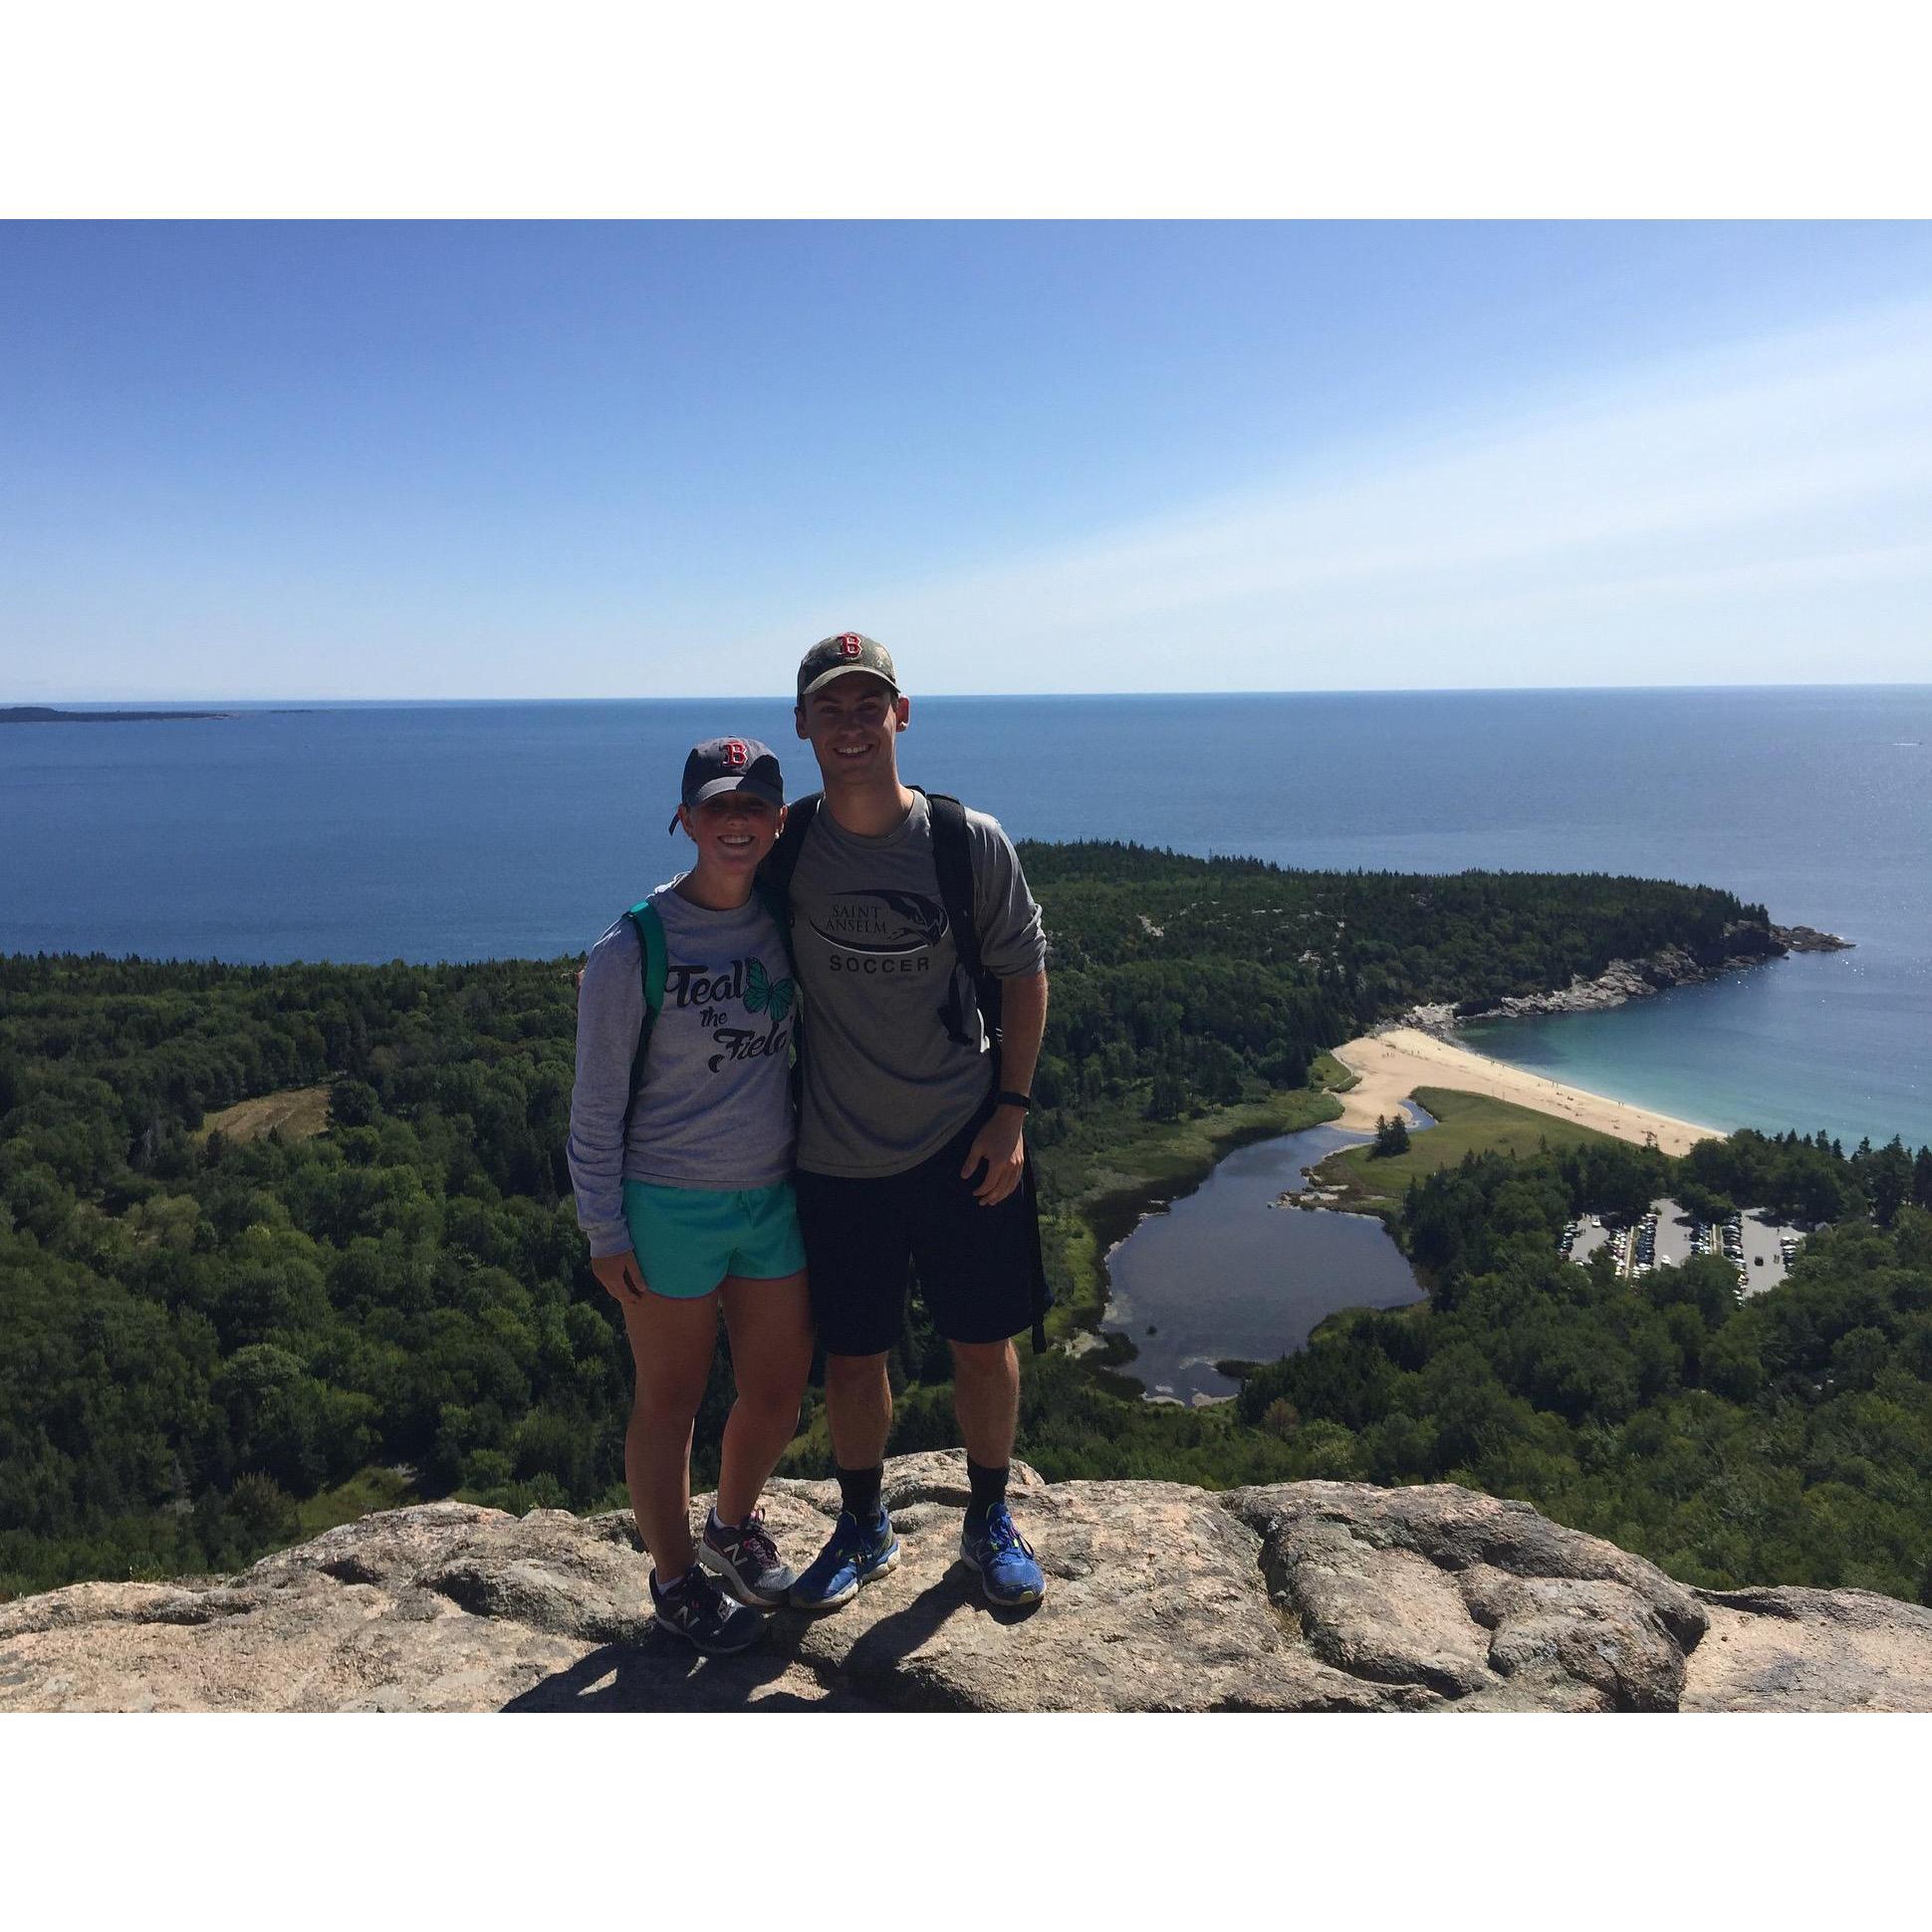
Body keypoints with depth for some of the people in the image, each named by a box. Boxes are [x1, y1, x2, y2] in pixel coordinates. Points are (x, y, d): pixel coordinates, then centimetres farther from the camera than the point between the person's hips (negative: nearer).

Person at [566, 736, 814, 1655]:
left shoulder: (786, 922, 0)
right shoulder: (633, 949, -14)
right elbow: (596, 1105, -8)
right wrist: (604, 1232, -8)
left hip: (773, 1198, 5)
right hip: (668, 1207, -5)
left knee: (780, 1391, 17)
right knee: (670, 1401, 11)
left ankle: (733, 1528, 46)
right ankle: (675, 1578, 35)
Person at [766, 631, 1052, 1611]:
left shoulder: (970, 842, -8)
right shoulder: (783, 848, -4)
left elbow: (1024, 973, 0)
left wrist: (1011, 1110, -5)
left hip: (965, 1145, -1)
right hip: (836, 1159, 1)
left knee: (983, 1344, 11)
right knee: (851, 1355, 13)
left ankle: (990, 1521, 35)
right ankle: (862, 1527, 36)